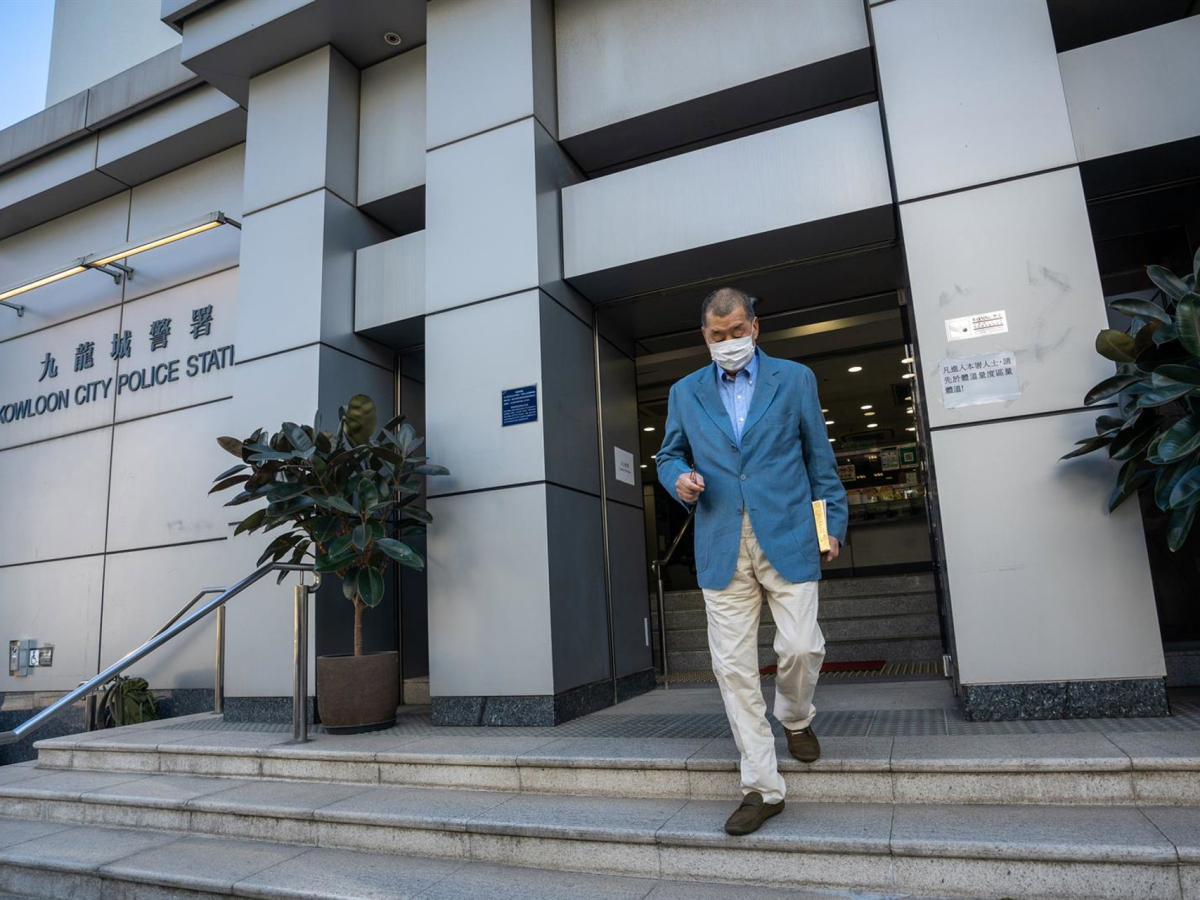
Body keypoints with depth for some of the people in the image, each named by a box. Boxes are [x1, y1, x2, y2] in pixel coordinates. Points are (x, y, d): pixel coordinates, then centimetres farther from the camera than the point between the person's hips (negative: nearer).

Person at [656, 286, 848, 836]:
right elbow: (669, 455, 19)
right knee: (733, 666, 0)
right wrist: (678, 478, -4)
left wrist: (833, 523, 6)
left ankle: (795, 718, 30)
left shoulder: (795, 379, 9)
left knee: (801, 646, -7)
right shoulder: (685, 393, 13)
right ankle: (761, 788, 13)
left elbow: (820, 458, 10)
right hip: (722, 547, 2)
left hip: (786, 537, -1)